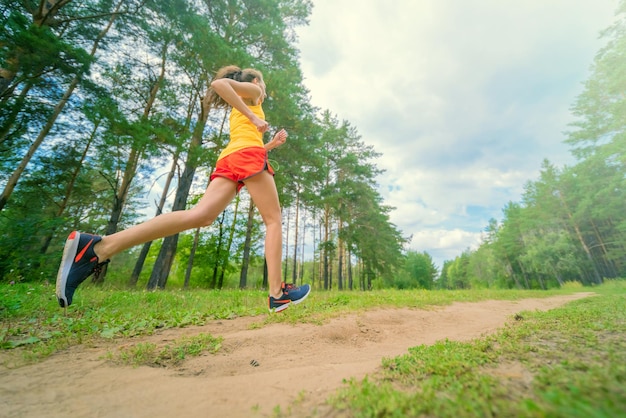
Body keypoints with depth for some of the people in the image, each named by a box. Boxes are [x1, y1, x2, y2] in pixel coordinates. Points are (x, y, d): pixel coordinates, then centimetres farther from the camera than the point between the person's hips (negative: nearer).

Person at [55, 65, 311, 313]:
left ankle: (99, 247, -23)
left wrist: (273, 144, 33)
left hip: (228, 159, 7)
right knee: (273, 220, -8)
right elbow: (219, 83, -2)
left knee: (200, 216, -14)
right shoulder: (251, 91, 19)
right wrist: (253, 116, -3)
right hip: (248, 155, -7)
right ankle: (277, 293, -16)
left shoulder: (237, 111, 42)